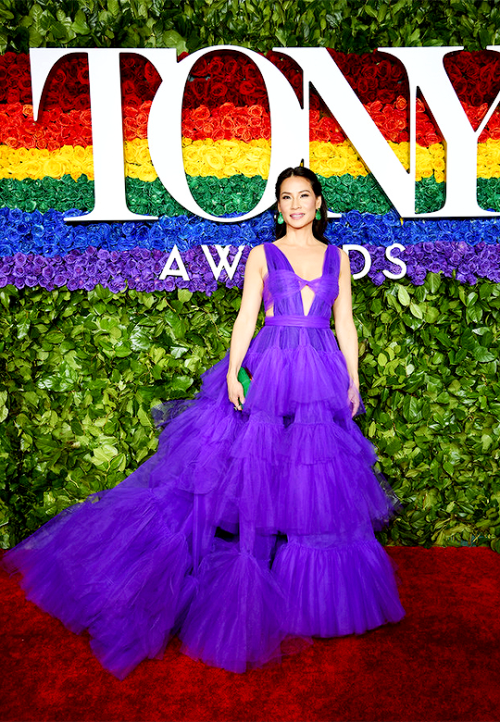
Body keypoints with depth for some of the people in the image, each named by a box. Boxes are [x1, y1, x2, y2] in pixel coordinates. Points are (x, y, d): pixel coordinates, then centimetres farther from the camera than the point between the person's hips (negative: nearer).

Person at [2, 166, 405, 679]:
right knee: (254, 476, -1)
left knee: (323, 485, 8)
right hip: (268, 373, -2)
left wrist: (354, 381, 7)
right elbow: (246, 316, 0)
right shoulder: (262, 255, 6)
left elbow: (345, 323, 11)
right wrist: (233, 371, -12)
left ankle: (316, 596, 26)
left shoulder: (337, 257, 12)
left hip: (323, 377, 3)